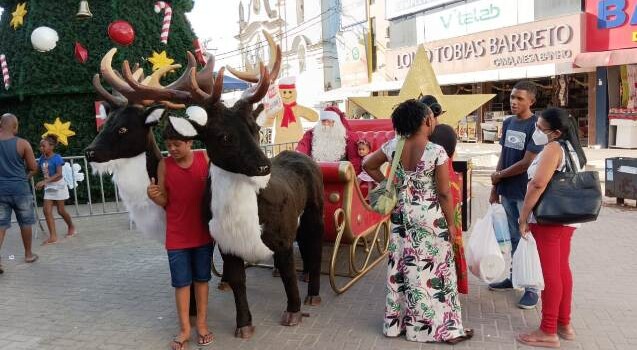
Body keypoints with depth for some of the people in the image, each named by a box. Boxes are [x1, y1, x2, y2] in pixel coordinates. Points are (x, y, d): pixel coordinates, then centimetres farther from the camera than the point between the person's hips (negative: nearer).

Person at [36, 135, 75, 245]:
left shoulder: (56, 158, -16)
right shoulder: (42, 158, 2)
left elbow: (59, 174, -23)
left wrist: (44, 181, -31)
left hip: (58, 186, -6)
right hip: (48, 187, 6)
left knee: (61, 210, 4)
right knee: (47, 211, -5)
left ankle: (71, 227, 30)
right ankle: (53, 236, -4)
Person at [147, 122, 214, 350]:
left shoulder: (206, 159, -6)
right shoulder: (164, 165, -6)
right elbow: (164, 201, -2)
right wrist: (154, 196, -23)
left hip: (203, 232, 0)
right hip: (176, 235, 0)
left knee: (201, 279, 13)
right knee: (181, 282, 7)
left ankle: (202, 324, 27)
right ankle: (185, 329, 20)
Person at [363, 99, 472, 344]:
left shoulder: (393, 146, -4)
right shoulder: (437, 152, -17)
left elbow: (368, 165, 8)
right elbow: (444, 193, -13)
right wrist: (451, 223, -2)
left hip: (401, 215, 5)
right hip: (429, 217, -5)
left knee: (401, 267, 14)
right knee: (433, 270, 4)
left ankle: (396, 322, 25)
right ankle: (444, 327, 16)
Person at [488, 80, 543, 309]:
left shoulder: (535, 126, -14)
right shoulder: (507, 123, 7)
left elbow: (527, 163, -18)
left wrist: (499, 175, -6)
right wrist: (495, 188, 11)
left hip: (526, 193, -6)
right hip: (507, 192, 7)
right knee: (513, 237, 17)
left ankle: (532, 288, 11)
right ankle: (513, 277, 30)